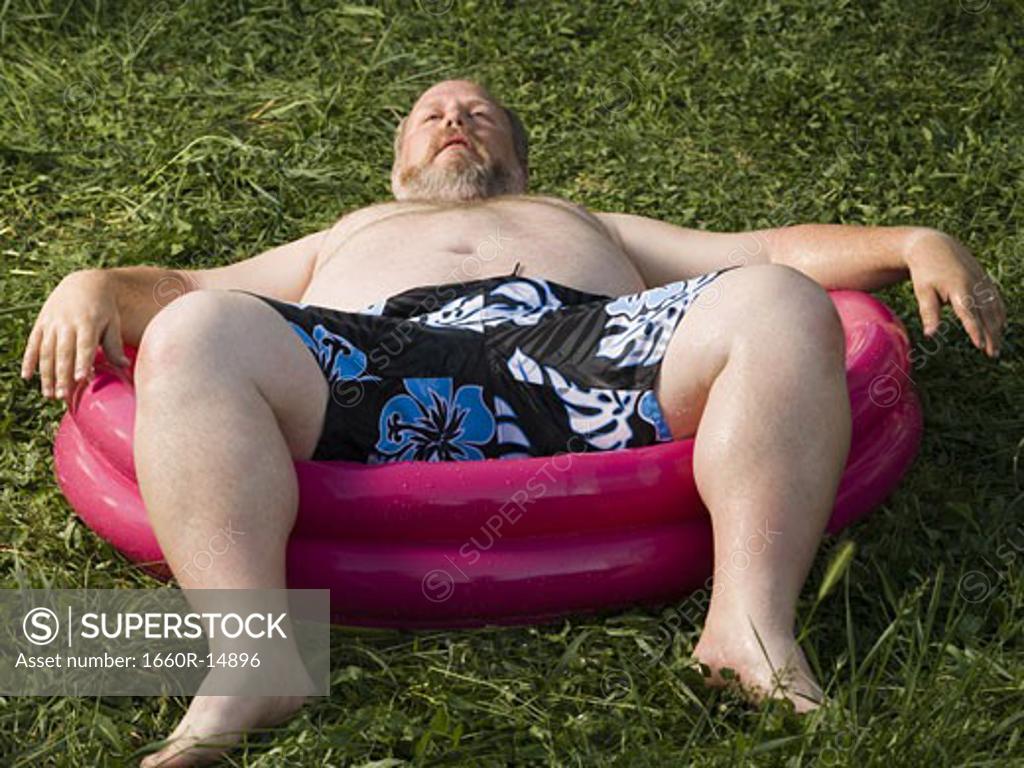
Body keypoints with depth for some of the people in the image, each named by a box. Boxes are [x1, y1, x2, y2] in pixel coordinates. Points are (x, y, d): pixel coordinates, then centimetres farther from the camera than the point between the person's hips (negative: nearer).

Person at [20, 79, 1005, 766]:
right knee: (192, 336, -27)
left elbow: (776, 252, 35)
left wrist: (914, 241, 16)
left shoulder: (589, 225, 45)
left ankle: (750, 624, -37)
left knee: (779, 307, -24)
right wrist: (95, 285, 9)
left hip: (592, 356, 1)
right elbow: (177, 288, 34)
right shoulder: (345, 239, 45)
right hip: (372, 364, 0)